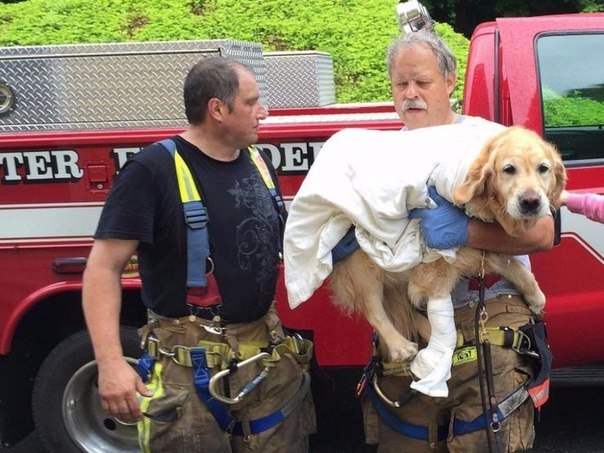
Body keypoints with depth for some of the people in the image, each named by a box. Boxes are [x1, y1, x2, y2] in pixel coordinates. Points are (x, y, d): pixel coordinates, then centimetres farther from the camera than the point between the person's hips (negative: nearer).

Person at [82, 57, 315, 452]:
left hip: (270, 358, 6)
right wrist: (111, 363, -22)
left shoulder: (258, 163, 9)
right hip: (188, 366, -6)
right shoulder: (153, 170, -13)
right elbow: (104, 268, -15)